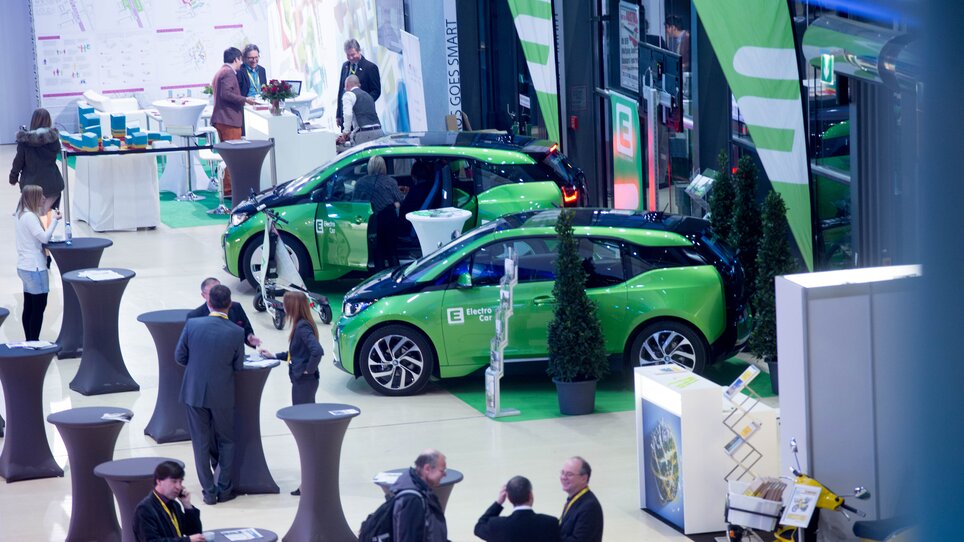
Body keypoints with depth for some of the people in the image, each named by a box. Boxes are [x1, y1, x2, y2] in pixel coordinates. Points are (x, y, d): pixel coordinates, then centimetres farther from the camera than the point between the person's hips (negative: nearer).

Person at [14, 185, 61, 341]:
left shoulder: (21, 215, 11)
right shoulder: (30, 216, -18)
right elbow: (44, 237, -22)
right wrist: (54, 220, -12)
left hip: (24, 267, 9)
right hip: (34, 268, -9)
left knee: (29, 307, 13)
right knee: (39, 307, -3)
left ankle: (29, 341, 17)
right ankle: (34, 342, 0)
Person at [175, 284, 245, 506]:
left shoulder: (192, 325, -12)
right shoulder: (237, 333, -14)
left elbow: (179, 357, -3)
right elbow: (238, 366, -5)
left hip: (194, 392, 1)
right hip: (223, 395, -1)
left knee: (201, 443, 11)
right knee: (226, 442, 17)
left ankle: (209, 491, 14)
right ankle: (224, 489, 19)